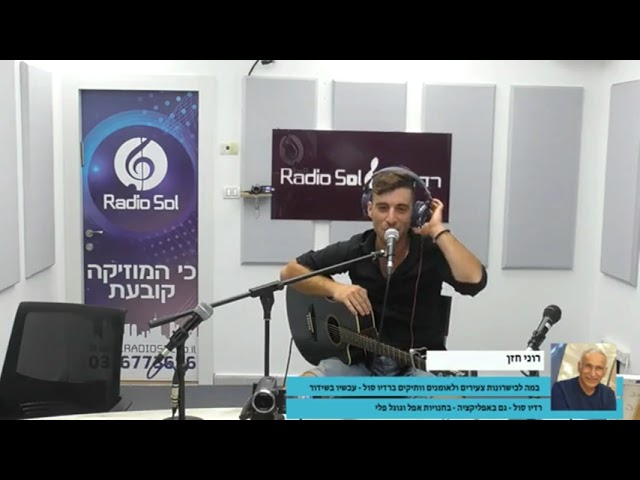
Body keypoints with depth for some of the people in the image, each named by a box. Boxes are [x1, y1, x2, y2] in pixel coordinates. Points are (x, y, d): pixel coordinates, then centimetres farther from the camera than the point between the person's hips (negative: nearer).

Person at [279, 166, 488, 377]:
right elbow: (290, 272, 0)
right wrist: (334, 288, -17)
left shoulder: (431, 251, -13)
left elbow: (474, 281, -32)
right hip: (361, 358, 2)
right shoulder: (355, 249, -4)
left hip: (419, 366, -2)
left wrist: (438, 230, -26)